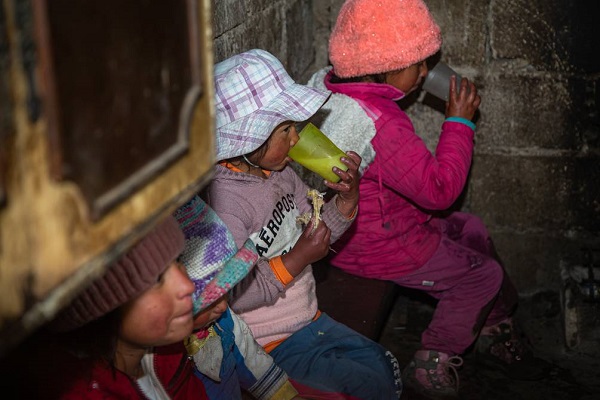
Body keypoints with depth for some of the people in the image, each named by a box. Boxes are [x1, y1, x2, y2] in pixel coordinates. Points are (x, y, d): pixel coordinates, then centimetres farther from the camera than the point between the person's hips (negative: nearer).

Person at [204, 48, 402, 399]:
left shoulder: (280, 173, -1)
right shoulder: (224, 198, -27)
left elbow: (316, 235, 11)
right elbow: (229, 296, -29)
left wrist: (347, 199, -8)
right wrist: (295, 261, -25)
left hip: (307, 320, 9)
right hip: (268, 346, -8)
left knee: (386, 367, 14)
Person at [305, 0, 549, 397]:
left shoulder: (326, 86, -5)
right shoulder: (382, 124, -35)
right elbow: (440, 189, -28)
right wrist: (460, 122, -19)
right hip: (381, 249, -10)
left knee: (472, 230, 23)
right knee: (484, 274, 7)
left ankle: (497, 329, 40)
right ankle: (433, 364, 22)